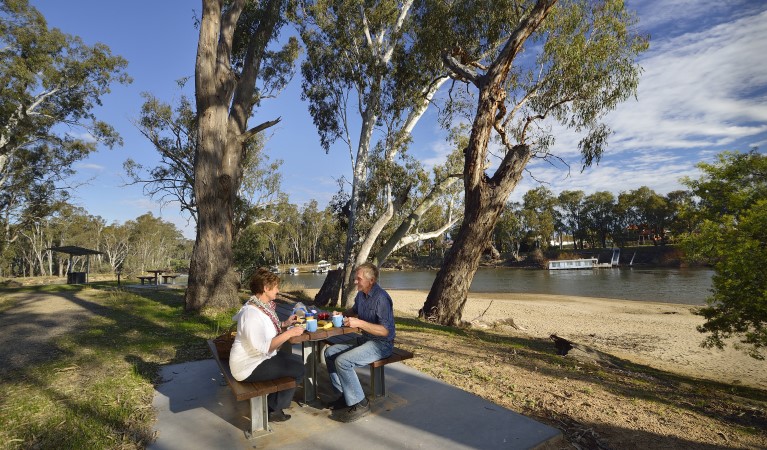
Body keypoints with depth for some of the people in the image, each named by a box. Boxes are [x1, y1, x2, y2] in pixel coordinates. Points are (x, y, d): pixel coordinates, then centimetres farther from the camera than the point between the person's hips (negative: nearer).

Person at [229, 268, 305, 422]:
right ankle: (272, 409, 10)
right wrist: (290, 333, -29)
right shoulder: (251, 313, -29)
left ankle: (273, 401, 21)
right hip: (249, 365, -10)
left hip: (261, 357, 10)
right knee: (298, 369, -10)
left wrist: (284, 324, 4)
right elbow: (263, 347, -33)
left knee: (298, 361, 10)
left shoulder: (262, 306, 2)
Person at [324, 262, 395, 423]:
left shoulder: (381, 298, -22)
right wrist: (342, 314, 7)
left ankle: (359, 404, -8)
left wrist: (359, 323, -29)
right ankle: (344, 395, 11)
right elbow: (355, 310, 27)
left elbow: (385, 331, -26)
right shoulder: (361, 295, 4)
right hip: (365, 340, 9)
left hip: (381, 344, -9)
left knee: (342, 361, -24)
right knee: (330, 352, 4)